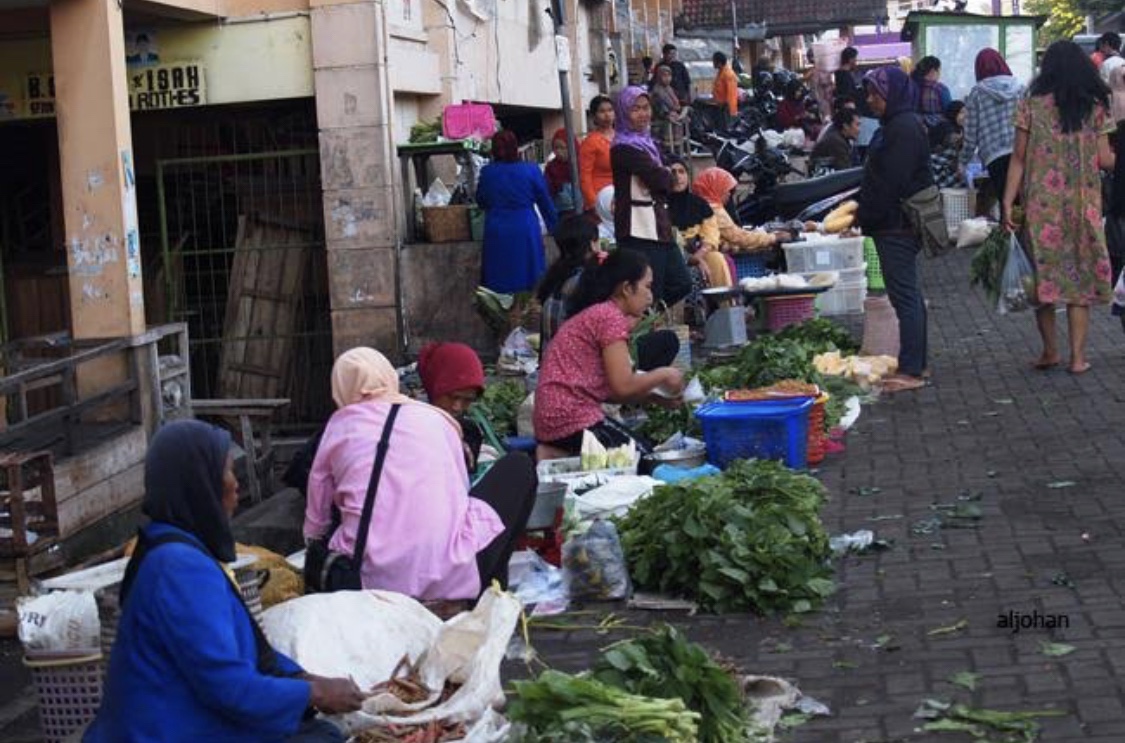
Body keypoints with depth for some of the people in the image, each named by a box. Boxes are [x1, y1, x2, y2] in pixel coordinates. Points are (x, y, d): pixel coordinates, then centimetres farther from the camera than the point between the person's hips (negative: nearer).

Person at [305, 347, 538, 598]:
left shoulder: (339, 425, 11)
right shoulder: (435, 418, 11)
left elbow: (315, 524, 12)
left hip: (369, 580, 1)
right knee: (519, 465, 19)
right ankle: (492, 584, 17)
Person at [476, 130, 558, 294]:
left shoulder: (487, 172, -4)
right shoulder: (531, 170, -6)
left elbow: (481, 202, 9)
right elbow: (545, 202, 2)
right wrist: (553, 226, 15)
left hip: (497, 232, 1)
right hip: (526, 230, -1)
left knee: (497, 282, 9)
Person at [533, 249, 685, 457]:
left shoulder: (592, 314, 18)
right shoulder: (611, 317, -11)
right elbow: (623, 386, -17)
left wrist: (656, 396, 10)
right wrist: (663, 374, -1)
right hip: (574, 422, -9)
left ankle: (561, 456, 6)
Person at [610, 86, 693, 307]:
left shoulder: (645, 141, 17)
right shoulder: (624, 148, -13)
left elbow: (664, 184, 13)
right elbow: (661, 180, -16)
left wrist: (663, 176, -7)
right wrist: (667, 174, 4)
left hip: (658, 226, 9)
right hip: (638, 231, -9)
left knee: (681, 284, 12)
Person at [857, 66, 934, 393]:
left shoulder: (903, 128, -17)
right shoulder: (898, 125, 16)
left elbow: (890, 182, -21)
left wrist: (865, 217, -15)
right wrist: (862, 213, 14)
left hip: (896, 227, -11)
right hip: (897, 224, 11)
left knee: (904, 295, -8)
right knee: (909, 294, 14)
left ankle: (911, 371, -6)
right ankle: (916, 364, 22)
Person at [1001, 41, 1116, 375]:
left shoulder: (1031, 106, -1)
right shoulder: (1095, 108, 0)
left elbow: (1018, 158, -4)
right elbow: (1105, 160, -1)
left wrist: (1008, 202, -2)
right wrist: (1114, 156, 21)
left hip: (1041, 204, 0)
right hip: (1083, 205, 0)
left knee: (1044, 272, 11)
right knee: (1080, 274, 7)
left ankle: (1050, 351, 18)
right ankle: (1078, 356, 6)